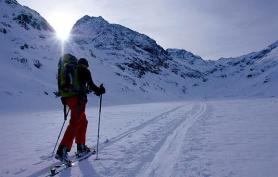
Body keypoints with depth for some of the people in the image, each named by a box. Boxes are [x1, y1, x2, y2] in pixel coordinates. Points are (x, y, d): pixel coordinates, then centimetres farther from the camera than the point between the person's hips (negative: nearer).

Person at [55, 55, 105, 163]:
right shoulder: (84, 70, 3)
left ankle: (81, 147, 22)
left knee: (83, 121, 18)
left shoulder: (72, 70, 24)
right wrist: (99, 90, 10)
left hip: (68, 98, 8)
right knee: (75, 124, -12)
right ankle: (62, 151, -20)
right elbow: (90, 85, -5)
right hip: (78, 99, -8)